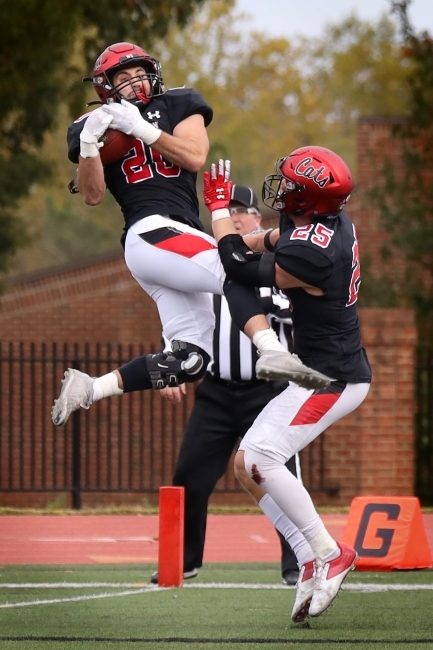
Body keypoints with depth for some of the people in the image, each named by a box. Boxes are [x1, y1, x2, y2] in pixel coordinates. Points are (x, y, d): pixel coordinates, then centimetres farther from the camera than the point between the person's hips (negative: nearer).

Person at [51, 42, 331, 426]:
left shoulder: (178, 106, 16)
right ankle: (272, 352, -46)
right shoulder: (97, 126, 11)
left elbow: (195, 158, -1)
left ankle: (89, 389, 0)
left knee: (190, 360, -2)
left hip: (181, 233, 5)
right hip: (151, 232, -5)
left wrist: (143, 129, -10)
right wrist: (89, 145, -14)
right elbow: (93, 196, 1)